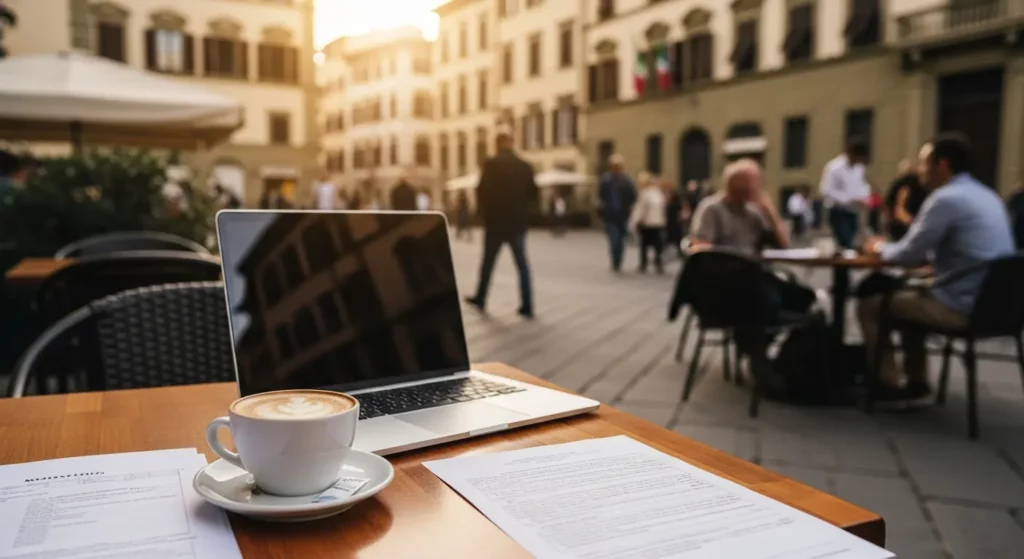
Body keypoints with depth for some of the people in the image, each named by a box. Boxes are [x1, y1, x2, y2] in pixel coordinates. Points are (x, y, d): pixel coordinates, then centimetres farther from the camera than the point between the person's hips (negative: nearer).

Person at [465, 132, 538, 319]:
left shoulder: (491, 164, -8)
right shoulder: (525, 166, 2)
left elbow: (482, 191, -8)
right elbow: (533, 194, 5)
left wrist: (484, 213, 6)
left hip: (495, 221, -2)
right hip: (518, 222, 2)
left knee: (488, 262, 12)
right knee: (522, 264, 6)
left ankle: (480, 298, 24)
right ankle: (527, 305, 2)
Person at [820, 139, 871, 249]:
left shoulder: (859, 167, 5)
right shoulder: (834, 168, -19)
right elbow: (826, 191, -22)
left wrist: (865, 196, -2)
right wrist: (850, 200, -24)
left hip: (853, 212, 8)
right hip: (839, 212, -8)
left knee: (850, 243, 13)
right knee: (845, 245, -13)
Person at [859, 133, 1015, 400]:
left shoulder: (945, 198, -15)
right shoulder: (987, 195, 14)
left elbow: (909, 255, -11)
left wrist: (881, 248, 9)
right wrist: (890, 247, 18)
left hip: (963, 307, -9)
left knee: (869, 305, 3)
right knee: (909, 295, 31)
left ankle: (889, 384, 13)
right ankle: (915, 380, 30)